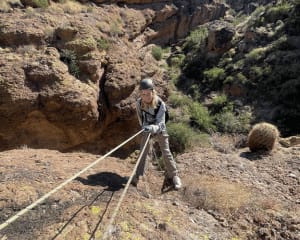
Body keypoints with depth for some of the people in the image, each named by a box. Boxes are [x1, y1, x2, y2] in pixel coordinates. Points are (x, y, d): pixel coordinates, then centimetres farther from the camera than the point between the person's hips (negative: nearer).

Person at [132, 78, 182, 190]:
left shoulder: (160, 104, -31)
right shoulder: (139, 103, -20)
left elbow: (160, 123, -35)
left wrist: (152, 128, -54)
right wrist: (144, 127, 6)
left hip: (159, 130, -2)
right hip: (146, 129, 3)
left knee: (166, 153, 0)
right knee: (143, 152, 6)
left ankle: (173, 175, 16)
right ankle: (138, 175, 20)